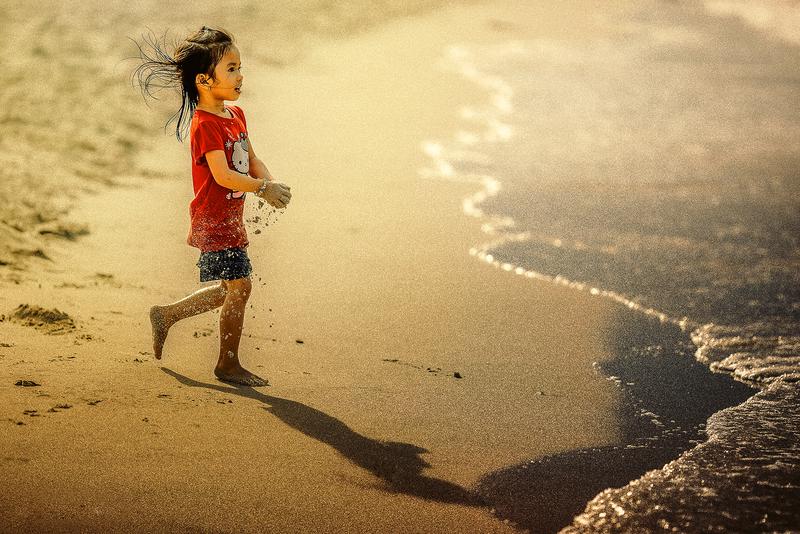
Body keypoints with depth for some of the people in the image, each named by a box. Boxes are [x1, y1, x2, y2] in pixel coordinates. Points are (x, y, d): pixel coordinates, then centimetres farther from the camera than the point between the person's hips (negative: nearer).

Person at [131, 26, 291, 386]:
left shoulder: (236, 115, 11)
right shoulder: (205, 124, -19)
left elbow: (251, 160, 15)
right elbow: (223, 175, -26)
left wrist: (271, 183, -3)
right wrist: (262, 188, -23)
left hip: (230, 219, 10)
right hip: (214, 220, -10)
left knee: (230, 290, 17)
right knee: (239, 286, -6)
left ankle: (166, 315, 31)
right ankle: (228, 365, 6)